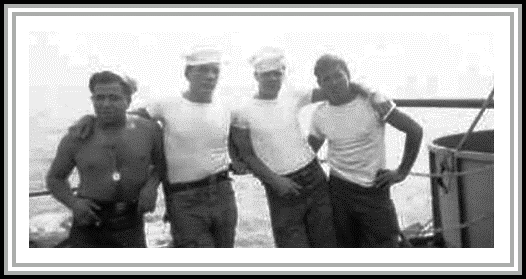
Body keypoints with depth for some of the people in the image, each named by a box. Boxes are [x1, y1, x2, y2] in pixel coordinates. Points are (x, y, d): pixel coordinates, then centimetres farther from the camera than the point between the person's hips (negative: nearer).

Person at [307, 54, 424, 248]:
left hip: (374, 189, -2)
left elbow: (415, 130, -9)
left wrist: (401, 172, -7)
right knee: (346, 249, 10)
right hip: (339, 189, 3)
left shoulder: (373, 102, -12)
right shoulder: (319, 115, -1)